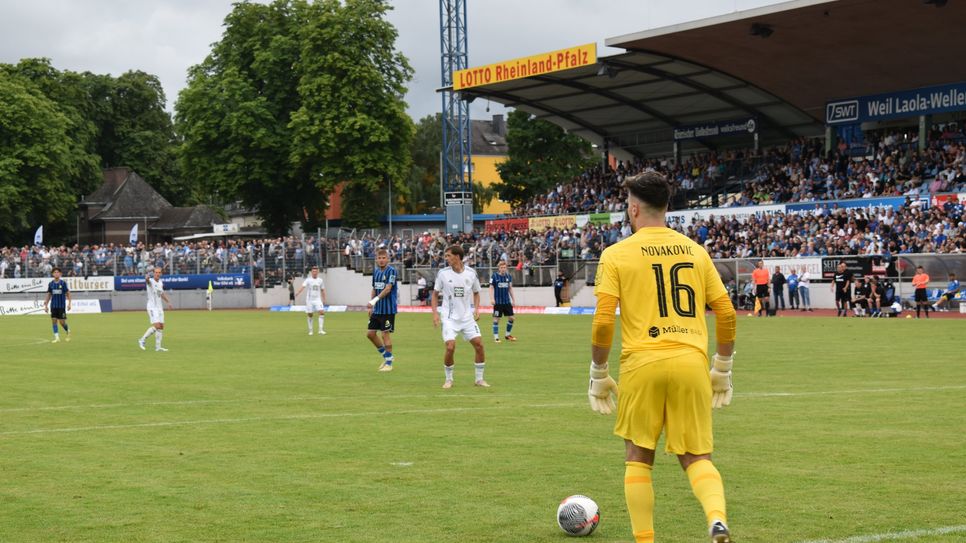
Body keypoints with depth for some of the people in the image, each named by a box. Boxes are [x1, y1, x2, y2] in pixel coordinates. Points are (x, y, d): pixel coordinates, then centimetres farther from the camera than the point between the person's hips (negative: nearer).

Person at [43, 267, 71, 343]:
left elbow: (68, 293, 0)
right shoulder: (51, 284, 4)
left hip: (62, 305, -3)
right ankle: (56, 337, 1)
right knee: (54, 321, -4)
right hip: (53, 305, 3)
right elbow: (49, 295, 11)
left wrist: (69, 303, -6)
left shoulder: (63, 283, -4)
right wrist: (46, 305, 7)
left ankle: (68, 332, 26)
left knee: (62, 322, -3)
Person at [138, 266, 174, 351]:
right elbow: (147, 280, -39)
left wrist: (168, 302, 24)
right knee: (157, 326, -18)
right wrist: (147, 278, -63)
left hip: (160, 307, 8)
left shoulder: (160, 282, 10)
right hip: (152, 307, -8)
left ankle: (158, 347, 12)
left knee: (161, 327, 6)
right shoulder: (151, 281, -13)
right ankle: (142, 340, -5)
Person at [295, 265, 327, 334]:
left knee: (322, 312, -16)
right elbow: (303, 286, -21)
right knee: (310, 315, 3)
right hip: (309, 300, -2)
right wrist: (298, 293, -39)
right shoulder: (308, 280, -5)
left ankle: (321, 330, -14)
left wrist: (324, 300, 13)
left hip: (318, 300, 2)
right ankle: (310, 330, 17)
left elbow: (322, 290, 16)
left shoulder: (320, 280, 6)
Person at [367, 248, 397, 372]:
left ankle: (389, 363, 7)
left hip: (388, 309, -7)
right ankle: (386, 356, 24)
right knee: (370, 334, 7)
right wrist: (371, 306, 12)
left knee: (386, 334, -4)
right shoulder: (376, 271, 10)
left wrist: (375, 300, -27)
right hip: (377, 309, 7)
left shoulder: (391, 271, -11)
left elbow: (388, 288, -21)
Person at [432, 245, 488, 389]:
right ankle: (448, 379, 5)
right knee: (450, 347, -16)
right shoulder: (443, 273, -5)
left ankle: (479, 379, 11)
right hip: (450, 318, -2)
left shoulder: (471, 273, -2)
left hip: (467, 317, 2)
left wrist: (476, 309, -1)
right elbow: (435, 294, 6)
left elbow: (476, 293, 13)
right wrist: (435, 313, -4)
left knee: (479, 345, -4)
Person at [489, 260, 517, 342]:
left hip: (507, 301, 4)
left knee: (511, 318, 6)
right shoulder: (494, 276, -7)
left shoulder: (509, 276, 5)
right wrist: (492, 299, -15)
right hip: (498, 302, -4)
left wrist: (513, 299, 13)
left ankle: (508, 335, 23)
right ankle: (496, 337, 6)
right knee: (496, 319, -2)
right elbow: (491, 288, -5)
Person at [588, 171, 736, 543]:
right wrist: (723, 368, 19)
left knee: (639, 457, 14)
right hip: (691, 361, 2)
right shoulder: (695, 250, 11)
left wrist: (598, 374, 5)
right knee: (696, 457, 9)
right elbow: (726, 312, 9)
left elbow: (603, 321, -6)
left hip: (642, 363, -2)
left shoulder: (616, 255, 0)